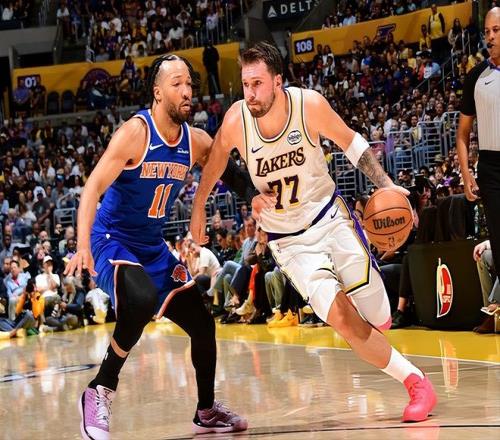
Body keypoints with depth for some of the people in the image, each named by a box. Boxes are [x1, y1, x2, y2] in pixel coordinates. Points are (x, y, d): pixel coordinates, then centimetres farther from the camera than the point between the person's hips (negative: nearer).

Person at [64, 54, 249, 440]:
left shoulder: (197, 141, -1)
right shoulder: (135, 132, -19)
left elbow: (233, 177, 16)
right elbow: (93, 188, -26)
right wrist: (84, 245, -39)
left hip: (154, 248, 7)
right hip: (112, 241, -7)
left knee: (202, 324, 10)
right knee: (142, 301, -36)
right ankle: (100, 391, -20)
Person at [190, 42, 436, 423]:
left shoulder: (310, 105, -19)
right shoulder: (236, 120, -18)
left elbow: (351, 142, -2)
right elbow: (215, 163, 4)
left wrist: (386, 185, -12)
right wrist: (199, 208, 14)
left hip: (329, 216, 0)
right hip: (289, 240, 0)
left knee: (377, 319, -3)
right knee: (343, 320, -16)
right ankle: (416, 383, 0)